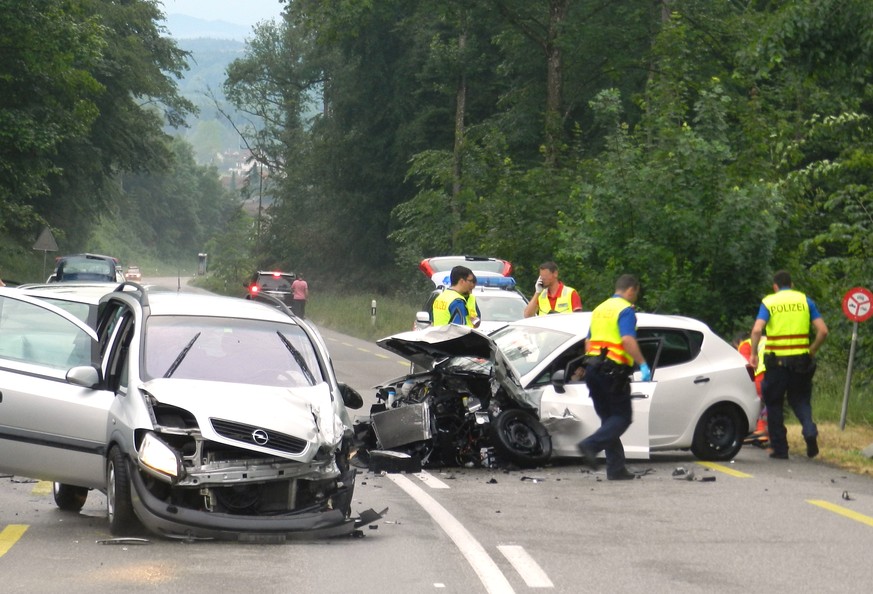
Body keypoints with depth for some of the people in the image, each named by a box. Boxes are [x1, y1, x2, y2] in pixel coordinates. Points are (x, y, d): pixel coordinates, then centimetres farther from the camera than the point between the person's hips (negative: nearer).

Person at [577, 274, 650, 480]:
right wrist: (643, 364, -20)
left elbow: (588, 342, 22)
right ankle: (591, 445, -22)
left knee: (609, 418, 12)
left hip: (593, 368, 8)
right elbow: (628, 340, -21)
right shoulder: (625, 310, -6)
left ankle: (616, 468, 8)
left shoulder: (600, 309, 20)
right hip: (613, 370, -8)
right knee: (622, 417, -2)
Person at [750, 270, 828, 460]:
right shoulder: (805, 301, 6)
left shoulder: (768, 302, 1)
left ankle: (780, 449, 11)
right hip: (801, 359, 2)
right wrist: (812, 351, 11)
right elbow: (823, 331, -2)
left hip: (776, 361, -2)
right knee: (800, 399, 17)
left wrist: (753, 353, -4)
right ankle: (809, 430, -10)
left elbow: (757, 330, -14)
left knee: (774, 404, 11)